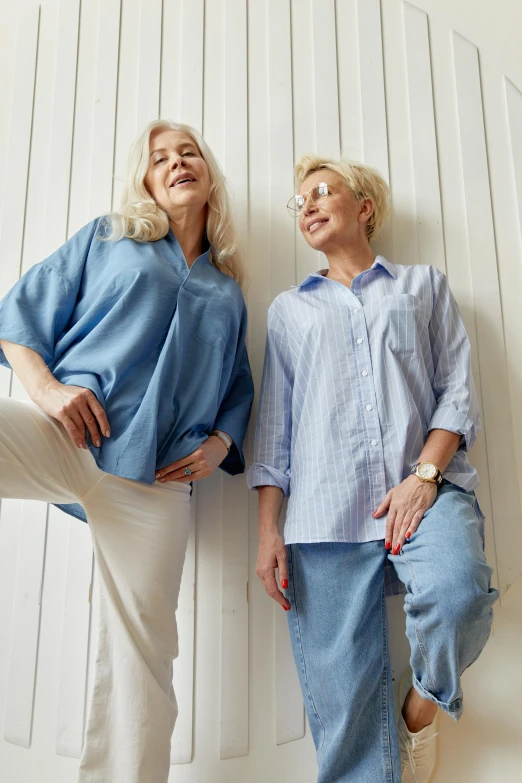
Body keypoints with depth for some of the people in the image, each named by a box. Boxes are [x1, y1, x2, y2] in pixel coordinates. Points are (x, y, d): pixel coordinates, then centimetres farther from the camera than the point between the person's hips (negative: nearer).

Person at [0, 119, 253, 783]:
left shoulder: (227, 292, 23)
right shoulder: (107, 238, 16)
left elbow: (238, 385, 23)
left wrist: (221, 441, 3)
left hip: (156, 478, 3)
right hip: (62, 432, -2)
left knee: (142, 647, 2)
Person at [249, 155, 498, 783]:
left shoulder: (424, 284, 19)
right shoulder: (289, 309, 22)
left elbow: (458, 391, 8)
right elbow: (274, 426, 14)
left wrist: (424, 475, -9)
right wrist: (268, 529, 4)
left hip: (426, 483, -1)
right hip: (325, 508, 1)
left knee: (458, 591, -29)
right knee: (340, 695, -3)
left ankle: (422, 708, 2)